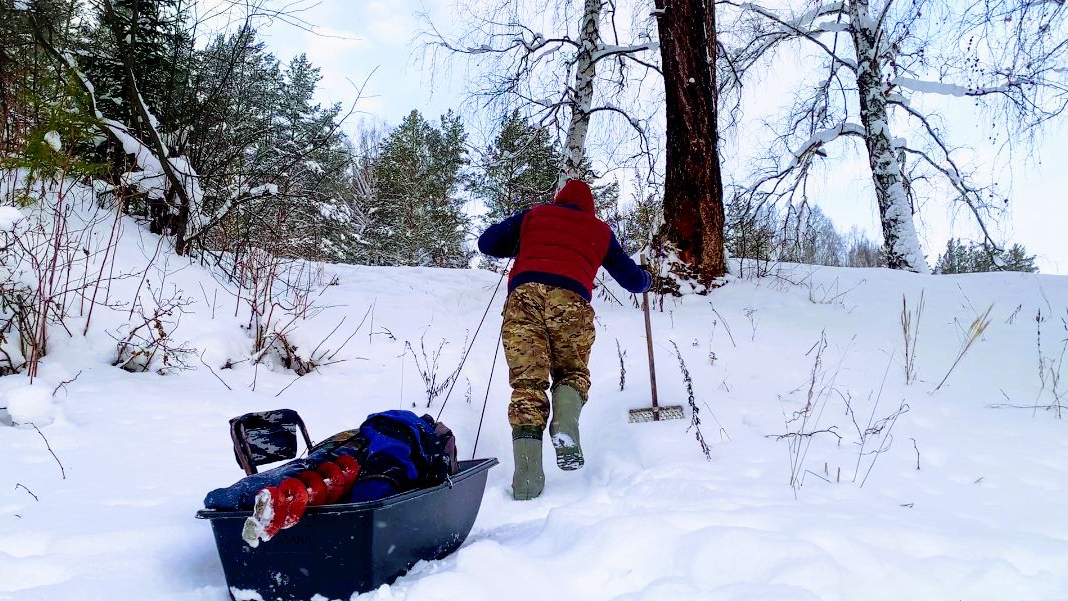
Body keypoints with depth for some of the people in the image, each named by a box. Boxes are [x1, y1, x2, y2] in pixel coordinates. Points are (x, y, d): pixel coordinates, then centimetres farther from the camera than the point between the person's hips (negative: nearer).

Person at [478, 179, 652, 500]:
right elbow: (633, 280, 33)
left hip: (524, 295, 0)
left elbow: (486, 242, 23)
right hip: (570, 300, 0)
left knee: (527, 381, 0)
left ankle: (527, 473, -13)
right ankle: (565, 425, -14)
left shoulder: (533, 215, 27)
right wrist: (646, 278, 57)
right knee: (572, 371, 17)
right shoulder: (600, 230, 28)